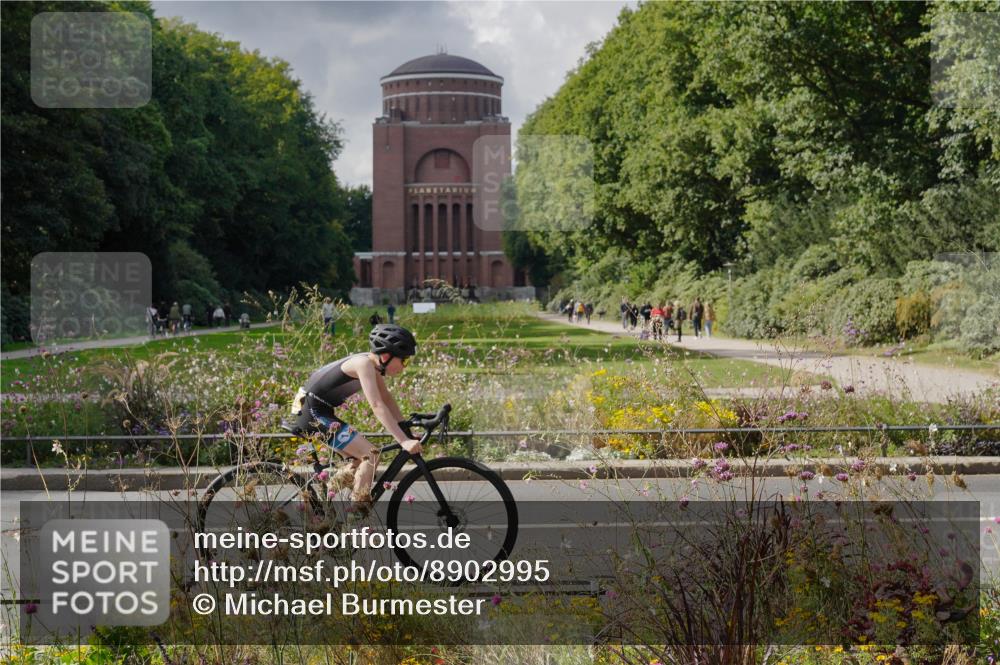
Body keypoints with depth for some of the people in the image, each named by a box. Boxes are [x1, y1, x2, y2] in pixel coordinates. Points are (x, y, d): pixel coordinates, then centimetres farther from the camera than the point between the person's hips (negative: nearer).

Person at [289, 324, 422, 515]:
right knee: (371, 455, -14)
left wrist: (407, 431, 5)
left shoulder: (374, 365, 7)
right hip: (313, 413, -10)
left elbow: (387, 399, 13)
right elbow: (377, 406, -29)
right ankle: (358, 511, -13)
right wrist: (404, 441, -34)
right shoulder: (364, 364, -21)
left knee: (360, 459, 17)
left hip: (318, 413, 10)